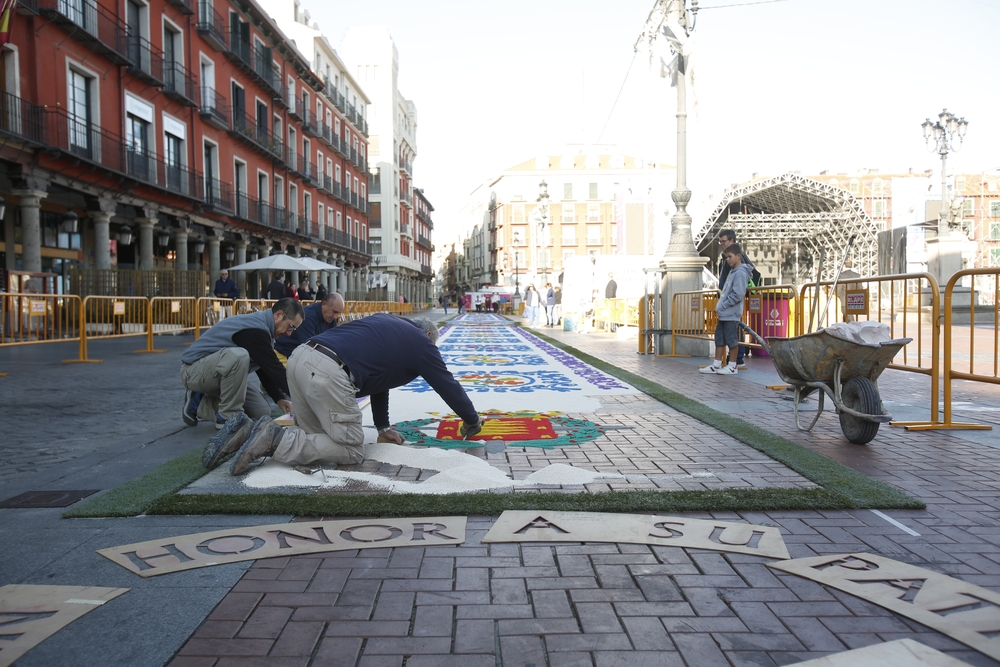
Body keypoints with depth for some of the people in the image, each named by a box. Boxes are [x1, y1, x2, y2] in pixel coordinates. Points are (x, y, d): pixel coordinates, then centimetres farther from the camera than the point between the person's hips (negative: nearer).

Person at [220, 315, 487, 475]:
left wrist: (383, 427, 40)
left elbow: (377, 380, 36)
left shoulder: (385, 320, 32)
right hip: (329, 373, -9)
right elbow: (447, 384, 20)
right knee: (352, 451, 1)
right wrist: (472, 421, 36)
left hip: (300, 357, 9)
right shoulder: (421, 342, 13)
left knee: (314, 435, 23)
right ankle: (275, 440, -12)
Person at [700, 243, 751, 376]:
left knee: (731, 340, -1)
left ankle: (732, 367, 7)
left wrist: (723, 305, -14)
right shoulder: (732, 271, 14)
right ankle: (716, 365, 16)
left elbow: (738, 294, -20)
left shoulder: (740, 273, -13)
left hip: (731, 314, -9)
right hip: (724, 314, 9)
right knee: (719, 339, 11)